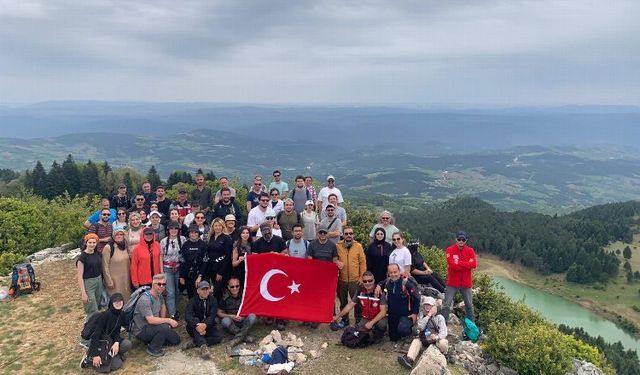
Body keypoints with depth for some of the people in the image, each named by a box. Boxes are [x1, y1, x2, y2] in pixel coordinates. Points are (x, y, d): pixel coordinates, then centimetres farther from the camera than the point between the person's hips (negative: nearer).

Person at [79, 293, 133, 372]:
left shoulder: (121, 315, -3)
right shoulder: (106, 315, -24)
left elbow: (117, 331, 3)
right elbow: (96, 334, -26)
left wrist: (117, 342, -20)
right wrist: (95, 355, -29)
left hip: (111, 340, 6)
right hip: (100, 343, -6)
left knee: (128, 344, -20)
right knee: (117, 364, -17)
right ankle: (91, 358, -2)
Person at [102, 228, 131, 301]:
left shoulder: (124, 246, 6)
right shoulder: (108, 248, -13)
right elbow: (105, 266, -12)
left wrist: (129, 276, 11)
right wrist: (109, 281, -11)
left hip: (125, 279, 6)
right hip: (114, 279, -5)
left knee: (126, 298, 10)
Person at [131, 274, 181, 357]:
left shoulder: (159, 295, -1)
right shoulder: (145, 300, -28)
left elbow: (163, 306, 21)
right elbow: (151, 320, -36)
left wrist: (163, 321, 9)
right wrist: (168, 320, -29)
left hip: (152, 326, 8)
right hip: (141, 331, -8)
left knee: (176, 340, 5)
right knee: (164, 327, -34)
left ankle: (152, 340, 16)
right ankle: (152, 348, -10)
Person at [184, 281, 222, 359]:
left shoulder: (213, 300, -3)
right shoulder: (193, 300, -7)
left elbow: (212, 315, -17)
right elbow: (187, 315, -24)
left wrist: (205, 325, -39)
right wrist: (197, 326, -43)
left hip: (208, 326, 2)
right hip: (194, 329, -2)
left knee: (219, 337, -24)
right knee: (195, 320, -33)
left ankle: (195, 343, -28)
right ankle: (203, 346, -48)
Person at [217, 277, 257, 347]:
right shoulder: (225, 297, -9)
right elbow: (219, 313, -3)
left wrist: (243, 316, -17)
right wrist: (231, 316, -17)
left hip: (243, 322, 2)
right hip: (231, 322, -1)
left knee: (252, 317, -26)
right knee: (225, 321, -35)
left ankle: (238, 337, -30)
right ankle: (244, 336, -27)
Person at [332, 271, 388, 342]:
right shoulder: (360, 291, -9)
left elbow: (383, 311, -22)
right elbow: (350, 305, 1)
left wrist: (372, 323, -30)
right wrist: (338, 316, 1)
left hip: (379, 318, -4)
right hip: (366, 319, 4)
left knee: (381, 324, -35)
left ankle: (378, 335, 0)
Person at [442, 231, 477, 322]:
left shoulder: (470, 250, 1)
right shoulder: (450, 250, -7)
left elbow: (474, 264, -13)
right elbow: (451, 265, -19)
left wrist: (459, 263, -17)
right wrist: (466, 265, -14)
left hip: (466, 283, 3)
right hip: (452, 282, -3)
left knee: (469, 305, 16)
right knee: (446, 304, -2)